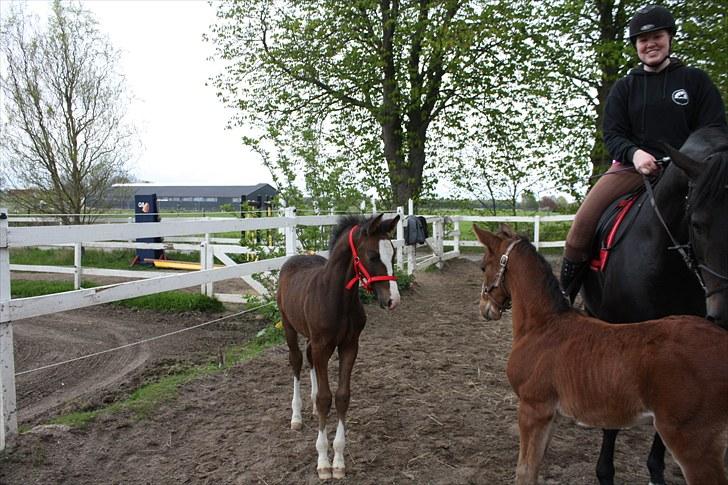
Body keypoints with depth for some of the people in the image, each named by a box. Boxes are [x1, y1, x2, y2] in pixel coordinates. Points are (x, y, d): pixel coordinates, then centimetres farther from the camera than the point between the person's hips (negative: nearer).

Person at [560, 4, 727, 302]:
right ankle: (564, 295, -8)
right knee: (583, 221, -19)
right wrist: (634, 153, -16)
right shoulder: (624, 88, 16)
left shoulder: (695, 80, 12)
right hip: (633, 165, 1)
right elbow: (612, 134, 7)